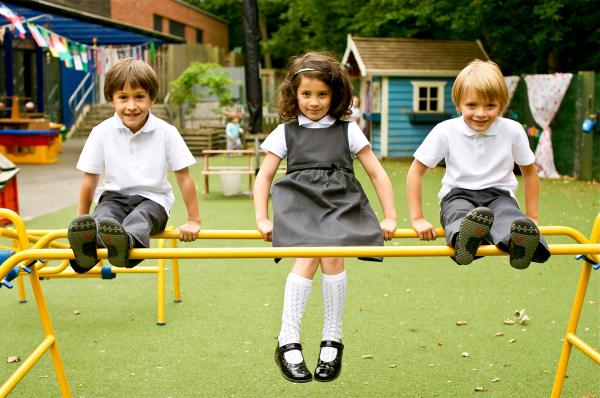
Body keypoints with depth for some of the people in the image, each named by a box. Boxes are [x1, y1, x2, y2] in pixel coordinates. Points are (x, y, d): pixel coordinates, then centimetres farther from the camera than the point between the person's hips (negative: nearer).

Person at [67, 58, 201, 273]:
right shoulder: (101, 133, -3)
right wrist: (81, 221, 5)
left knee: (139, 218, -36)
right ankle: (87, 243, -64)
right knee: (102, 216, -33)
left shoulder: (166, 132, -6)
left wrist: (193, 220, -1)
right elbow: (90, 178, 3)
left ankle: (126, 242, -68)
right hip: (113, 197, 2)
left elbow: (184, 176, -2)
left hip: (152, 199, -1)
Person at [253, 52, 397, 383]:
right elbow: (264, 177, 13)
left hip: (340, 203, 1)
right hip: (300, 202, 0)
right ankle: (288, 342, -21)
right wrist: (262, 219, 1)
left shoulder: (348, 131, 13)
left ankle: (332, 340, -10)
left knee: (332, 254, -25)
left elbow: (377, 174, 14)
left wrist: (390, 217, 7)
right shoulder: (285, 132, 14)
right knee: (308, 256, -26)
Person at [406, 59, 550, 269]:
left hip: (499, 194, 1)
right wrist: (417, 219, -4)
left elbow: (529, 172, 12)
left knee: (509, 217, -37)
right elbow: (415, 172, -1)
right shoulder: (445, 131, -7)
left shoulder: (513, 130, -3)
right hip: (458, 195, 0)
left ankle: (519, 243, -68)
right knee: (460, 213, -39)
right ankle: (464, 241, -70)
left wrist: (532, 219, 10)